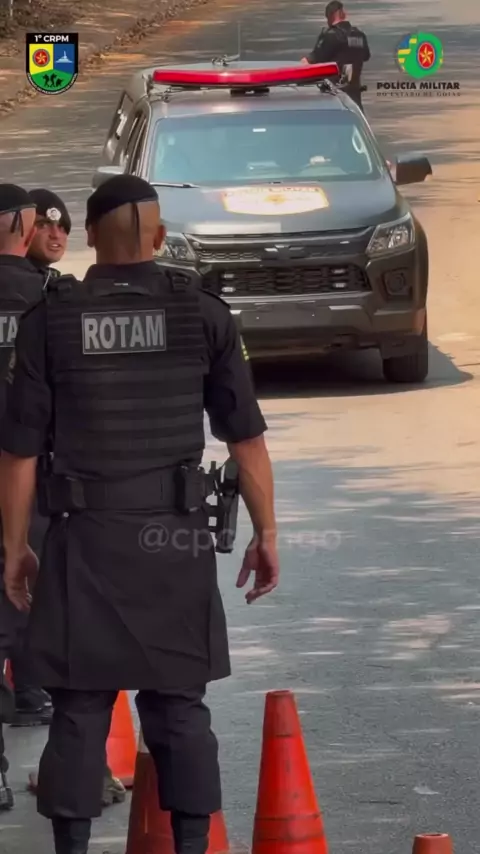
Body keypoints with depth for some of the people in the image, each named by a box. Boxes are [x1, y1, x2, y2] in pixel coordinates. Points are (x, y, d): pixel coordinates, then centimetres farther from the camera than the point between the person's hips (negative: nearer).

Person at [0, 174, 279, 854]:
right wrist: (265, 531, 9)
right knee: (179, 708, 7)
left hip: (85, 541, 0)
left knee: (80, 711, 4)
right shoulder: (202, 314, -1)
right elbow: (246, 436, 0)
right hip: (176, 540, 1)